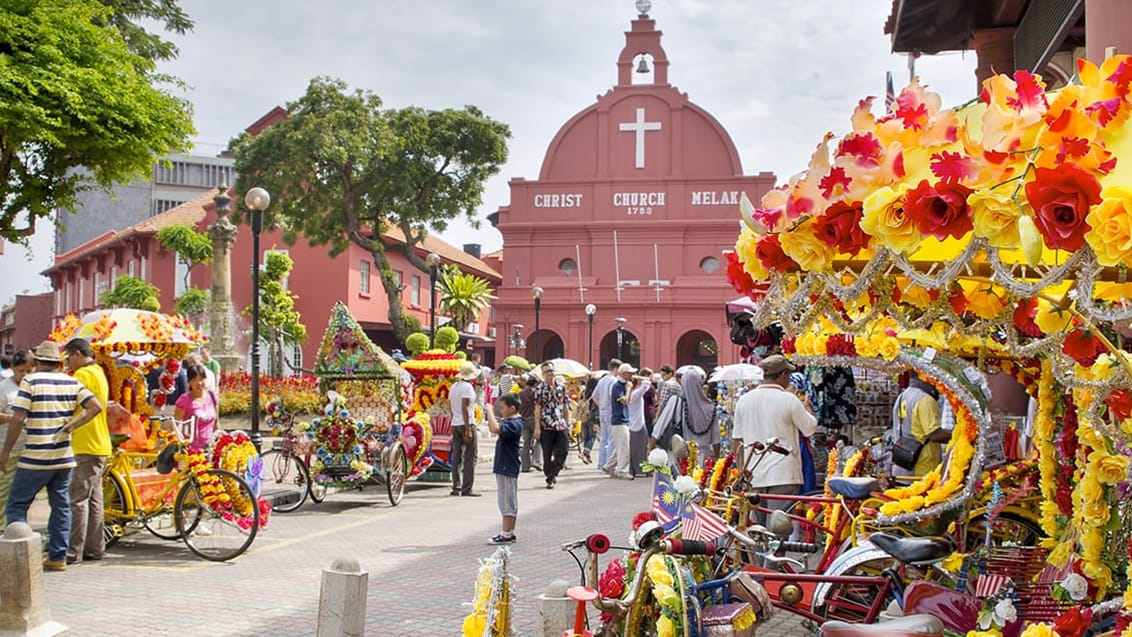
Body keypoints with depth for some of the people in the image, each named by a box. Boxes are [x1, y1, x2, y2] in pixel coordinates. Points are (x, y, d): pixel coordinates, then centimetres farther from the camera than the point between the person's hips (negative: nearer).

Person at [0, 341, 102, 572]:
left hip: (35, 459, -5)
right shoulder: (71, 382, 6)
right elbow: (95, 406, -3)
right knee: (61, 506, 12)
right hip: (64, 457, 5)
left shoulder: (30, 381, -8)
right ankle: (58, 557, 13)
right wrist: (70, 426, -1)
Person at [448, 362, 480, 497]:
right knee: (470, 457, -3)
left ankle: (456, 488, 10)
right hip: (467, 424, -8)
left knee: (456, 457, 9)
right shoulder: (467, 387, -12)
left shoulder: (454, 386, 12)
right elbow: (464, 407, -18)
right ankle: (466, 489, -5)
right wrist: (468, 429, -18)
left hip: (455, 424, 8)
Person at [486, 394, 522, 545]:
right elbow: (492, 428, 22)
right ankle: (510, 533, 22)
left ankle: (506, 535, 0)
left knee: (507, 502, -5)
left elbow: (495, 429, -36)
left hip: (507, 468, -11)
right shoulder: (510, 422, 13)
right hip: (505, 468, 11)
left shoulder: (514, 424, -20)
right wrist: (490, 417, 5)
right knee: (510, 502, 15)